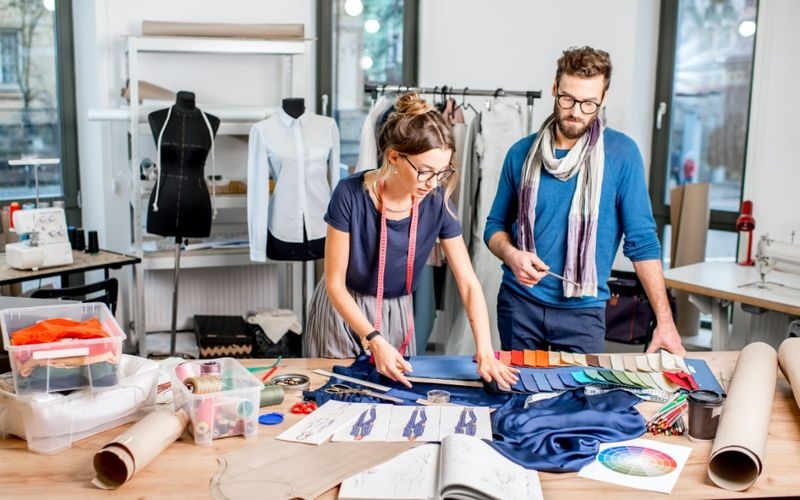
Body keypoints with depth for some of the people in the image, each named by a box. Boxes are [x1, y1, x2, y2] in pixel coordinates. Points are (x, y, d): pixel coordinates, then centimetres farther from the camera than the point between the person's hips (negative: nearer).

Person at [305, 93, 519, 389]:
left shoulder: (437, 202, -16)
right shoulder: (351, 195, -25)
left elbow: (469, 284, -15)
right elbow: (335, 283, -20)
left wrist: (484, 351, -27)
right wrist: (374, 341, -31)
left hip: (397, 314, 3)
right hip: (344, 310, -3)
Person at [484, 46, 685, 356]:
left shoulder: (621, 154, -7)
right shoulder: (523, 153, 0)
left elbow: (642, 241, -6)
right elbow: (496, 226, 8)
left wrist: (665, 320, -11)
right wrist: (511, 255, -14)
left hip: (583, 310, -2)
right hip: (518, 302, 2)